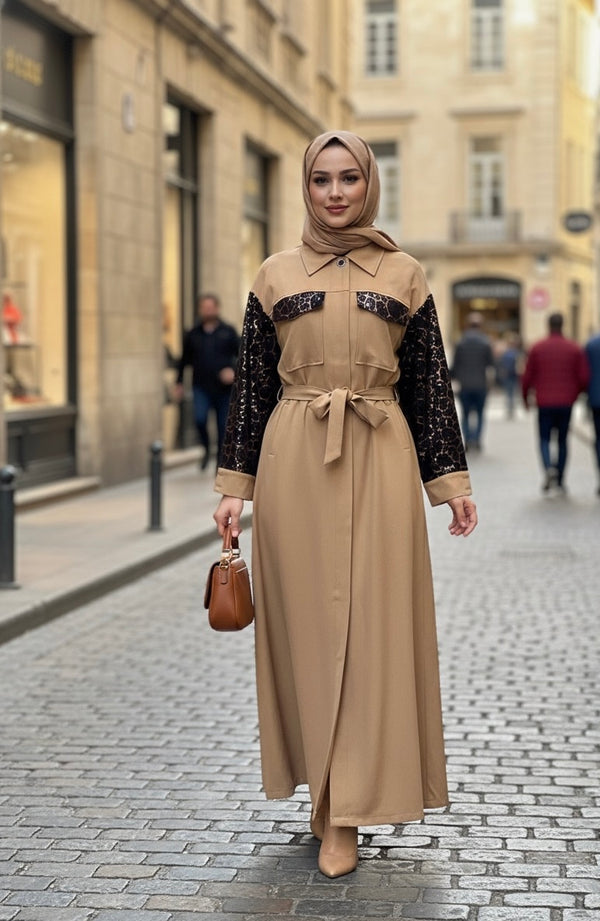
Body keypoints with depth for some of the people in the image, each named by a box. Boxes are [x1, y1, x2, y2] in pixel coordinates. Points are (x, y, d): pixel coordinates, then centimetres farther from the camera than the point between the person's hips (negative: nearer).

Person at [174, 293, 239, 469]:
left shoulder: (228, 332, 4)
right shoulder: (193, 334, 9)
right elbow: (184, 360, 18)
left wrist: (234, 370, -12)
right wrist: (179, 383, 17)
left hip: (223, 388, 0)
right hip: (201, 387, 1)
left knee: (223, 426, 3)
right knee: (200, 418, -22)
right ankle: (206, 448, 5)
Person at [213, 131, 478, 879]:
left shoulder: (404, 277, 8)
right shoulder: (275, 277, 9)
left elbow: (430, 385, 9)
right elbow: (252, 385, 9)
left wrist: (451, 481, 4)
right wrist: (235, 484, 4)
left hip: (379, 461, 0)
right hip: (294, 459, 1)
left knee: (371, 622, -3)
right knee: (306, 620, 3)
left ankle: (345, 813, 3)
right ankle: (326, 790, 19)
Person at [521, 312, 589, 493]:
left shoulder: (537, 348, -1)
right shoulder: (575, 349, 0)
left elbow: (527, 377, 0)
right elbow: (584, 377, -2)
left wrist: (525, 397, 15)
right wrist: (575, 394, 17)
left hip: (544, 403, -1)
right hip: (566, 403, 1)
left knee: (544, 439, 6)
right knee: (562, 440, 12)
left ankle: (549, 468, -21)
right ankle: (560, 480, 12)